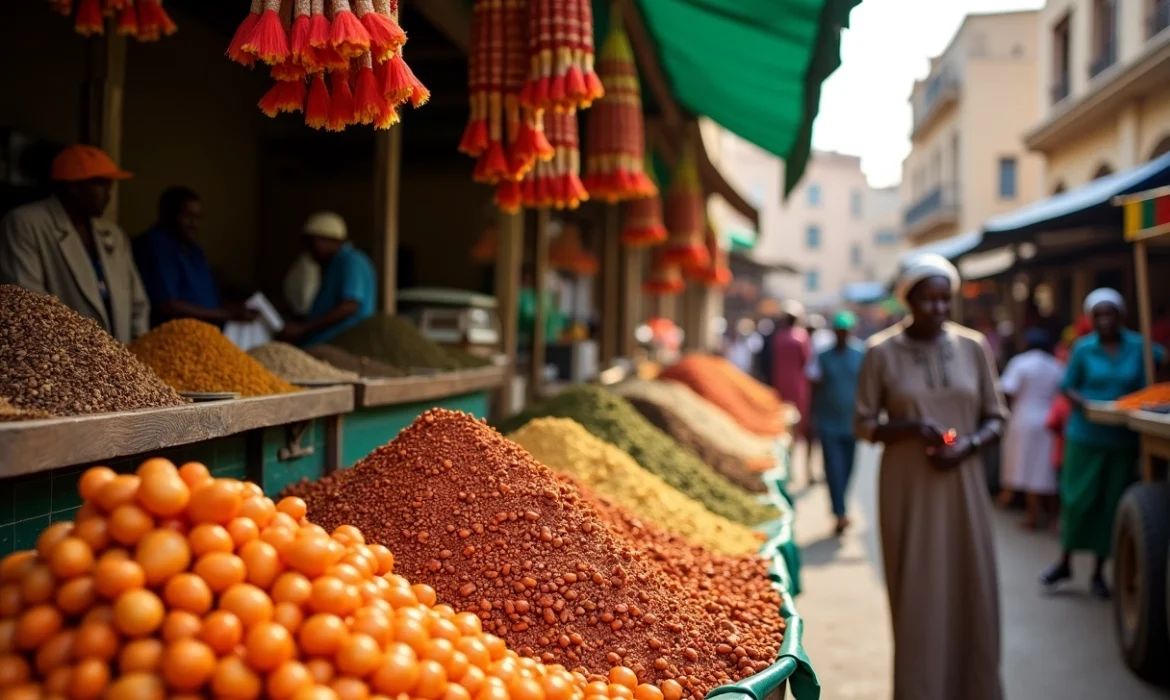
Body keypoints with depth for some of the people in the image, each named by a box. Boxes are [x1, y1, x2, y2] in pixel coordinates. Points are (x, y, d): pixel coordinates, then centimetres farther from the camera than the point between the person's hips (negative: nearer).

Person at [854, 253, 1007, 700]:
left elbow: (995, 418, 9)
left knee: (970, 592, 4)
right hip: (909, 489, -2)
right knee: (916, 597, 1)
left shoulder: (973, 347, 4)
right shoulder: (882, 353, -3)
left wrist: (967, 445, -11)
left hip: (963, 486, 2)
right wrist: (911, 427, -18)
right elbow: (864, 424, 0)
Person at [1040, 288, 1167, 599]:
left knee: (1111, 503, 6)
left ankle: (1099, 571, 19)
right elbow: (1067, 386, 1)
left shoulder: (1138, 347, 1)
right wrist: (1086, 405, -17)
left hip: (1122, 438, 1)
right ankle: (1065, 561, 19)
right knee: (1077, 499, 0)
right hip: (1086, 436, -1)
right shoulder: (1083, 348, -2)